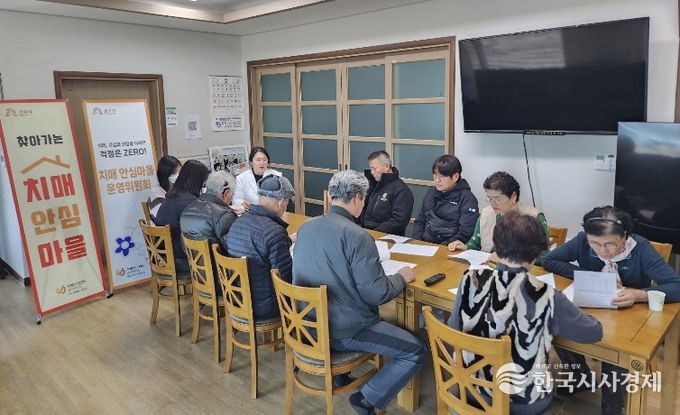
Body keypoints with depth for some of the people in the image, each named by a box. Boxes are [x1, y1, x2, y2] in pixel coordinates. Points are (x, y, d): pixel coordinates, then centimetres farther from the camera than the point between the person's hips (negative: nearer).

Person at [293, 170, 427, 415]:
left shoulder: (305, 227, 1)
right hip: (344, 331, -8)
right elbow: (377, 293, -20)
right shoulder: (357, 235, -22)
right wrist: (401, 278, -1)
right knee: (417, 351, 2)